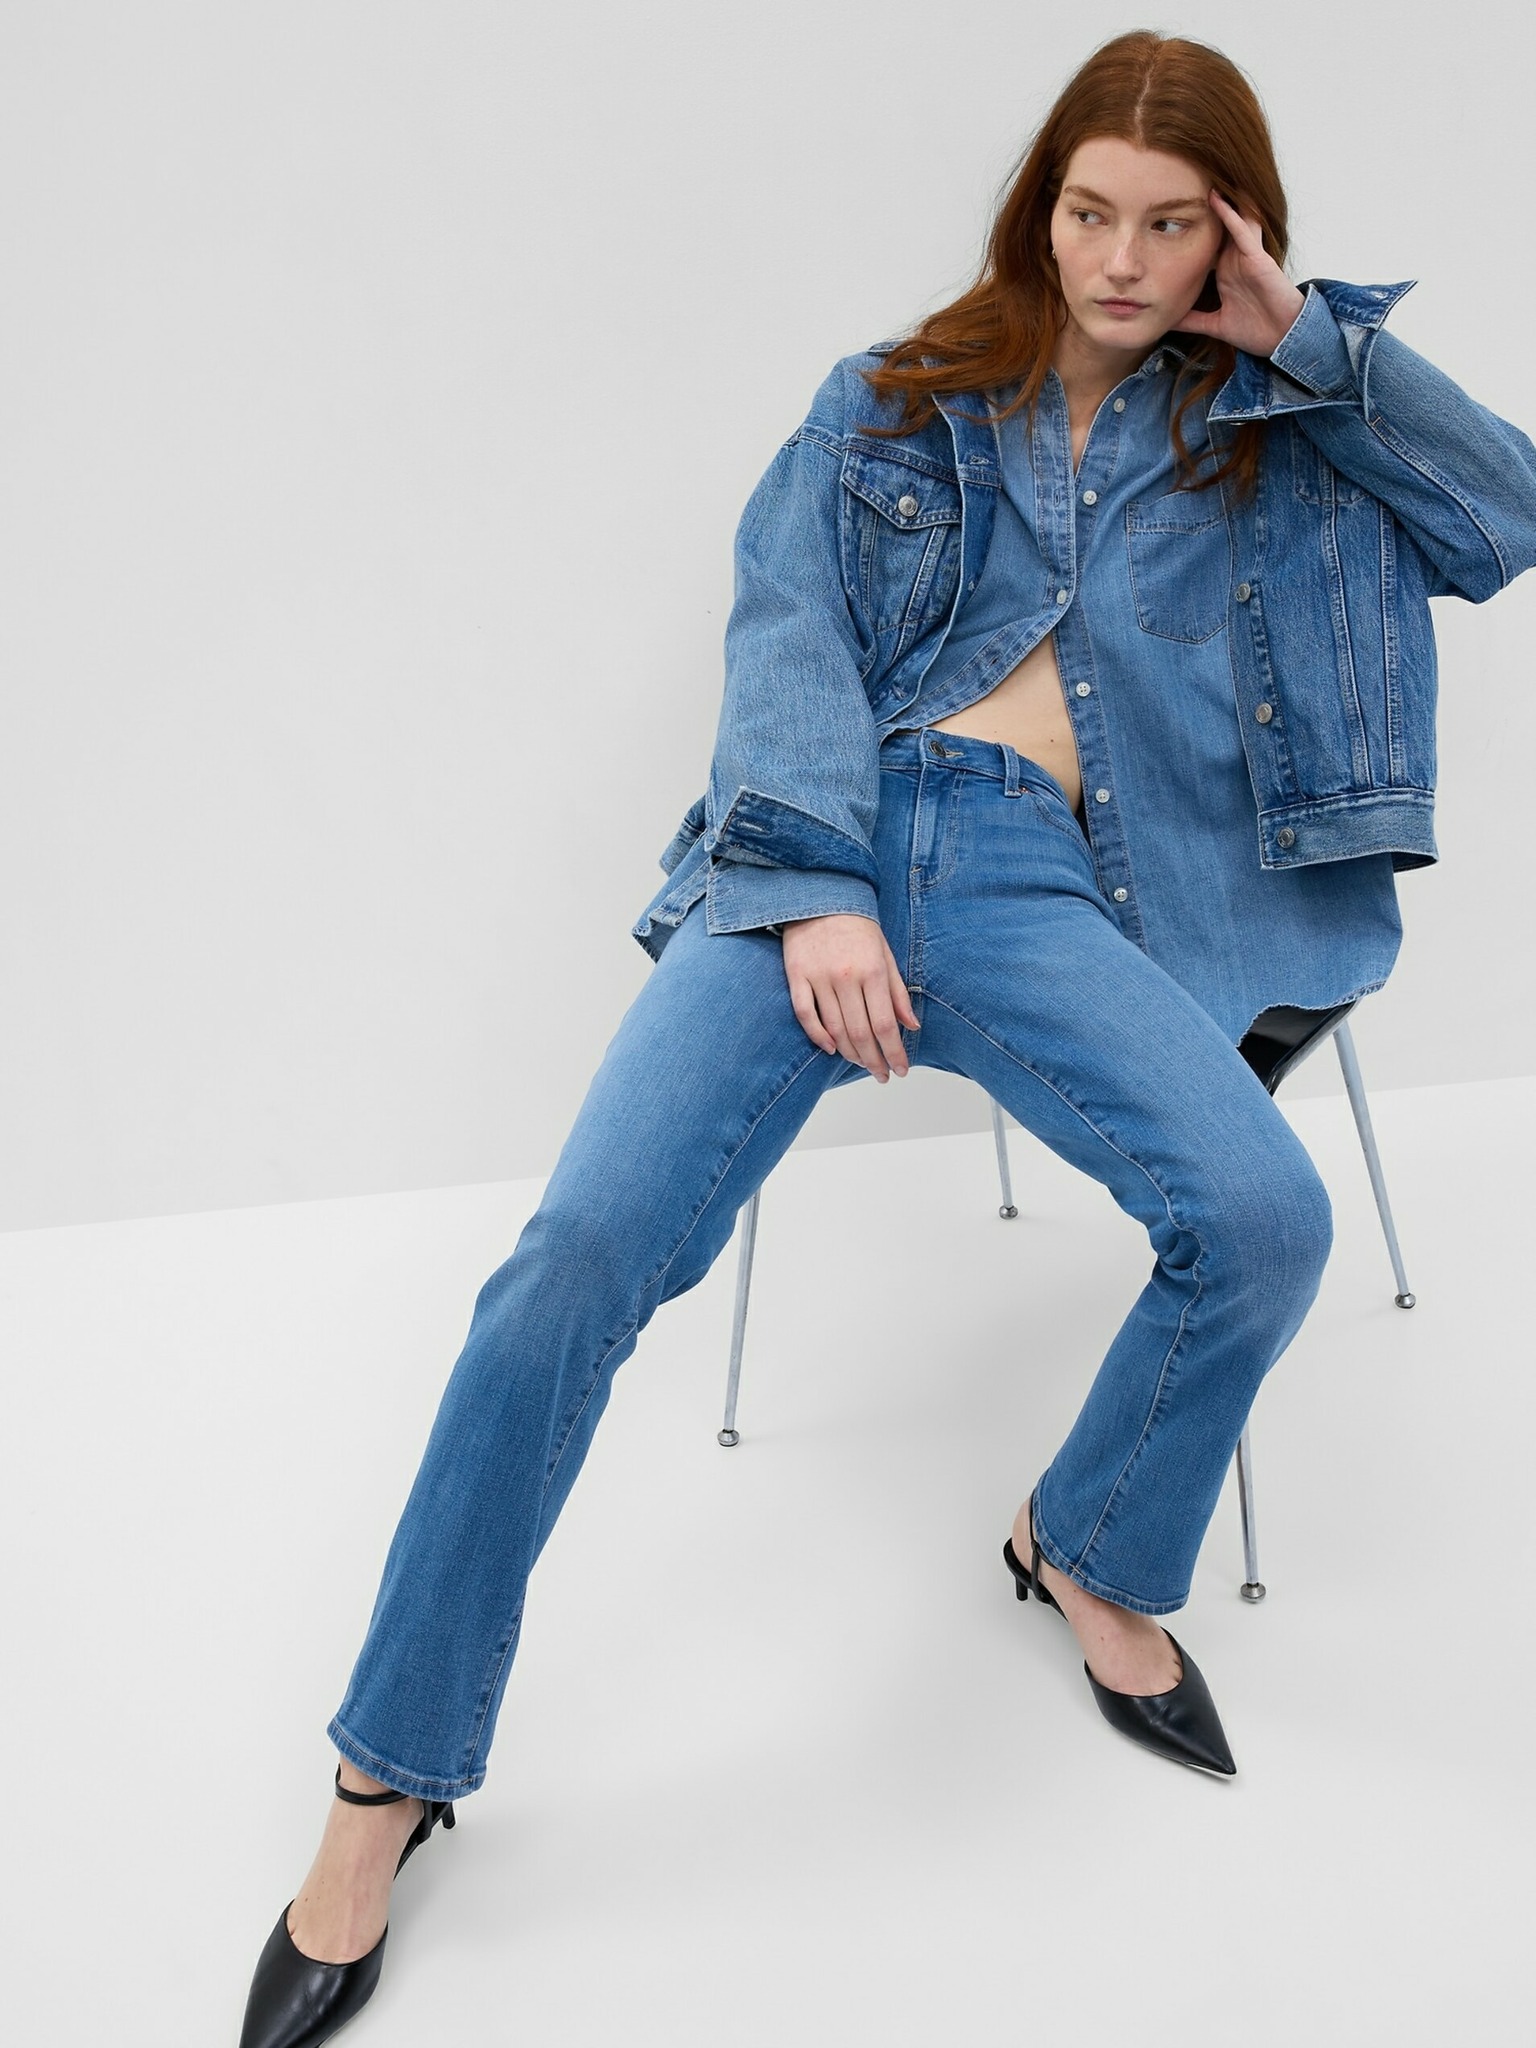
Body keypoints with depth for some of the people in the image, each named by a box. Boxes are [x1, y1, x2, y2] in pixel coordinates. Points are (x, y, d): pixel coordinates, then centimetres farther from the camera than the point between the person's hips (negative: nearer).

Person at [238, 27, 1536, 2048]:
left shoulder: (1268, 435, 23)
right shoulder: (895, 402, 19)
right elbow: (786, 629, 5)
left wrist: (1304, 333, 9)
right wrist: (817, 891, -12)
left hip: (1049, 888, 1)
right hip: (827, 842, -1)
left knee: (1265, 1215, -26)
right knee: (583, 1250, -22)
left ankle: (1091, 1551, 8)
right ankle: (393, 1773, -3)